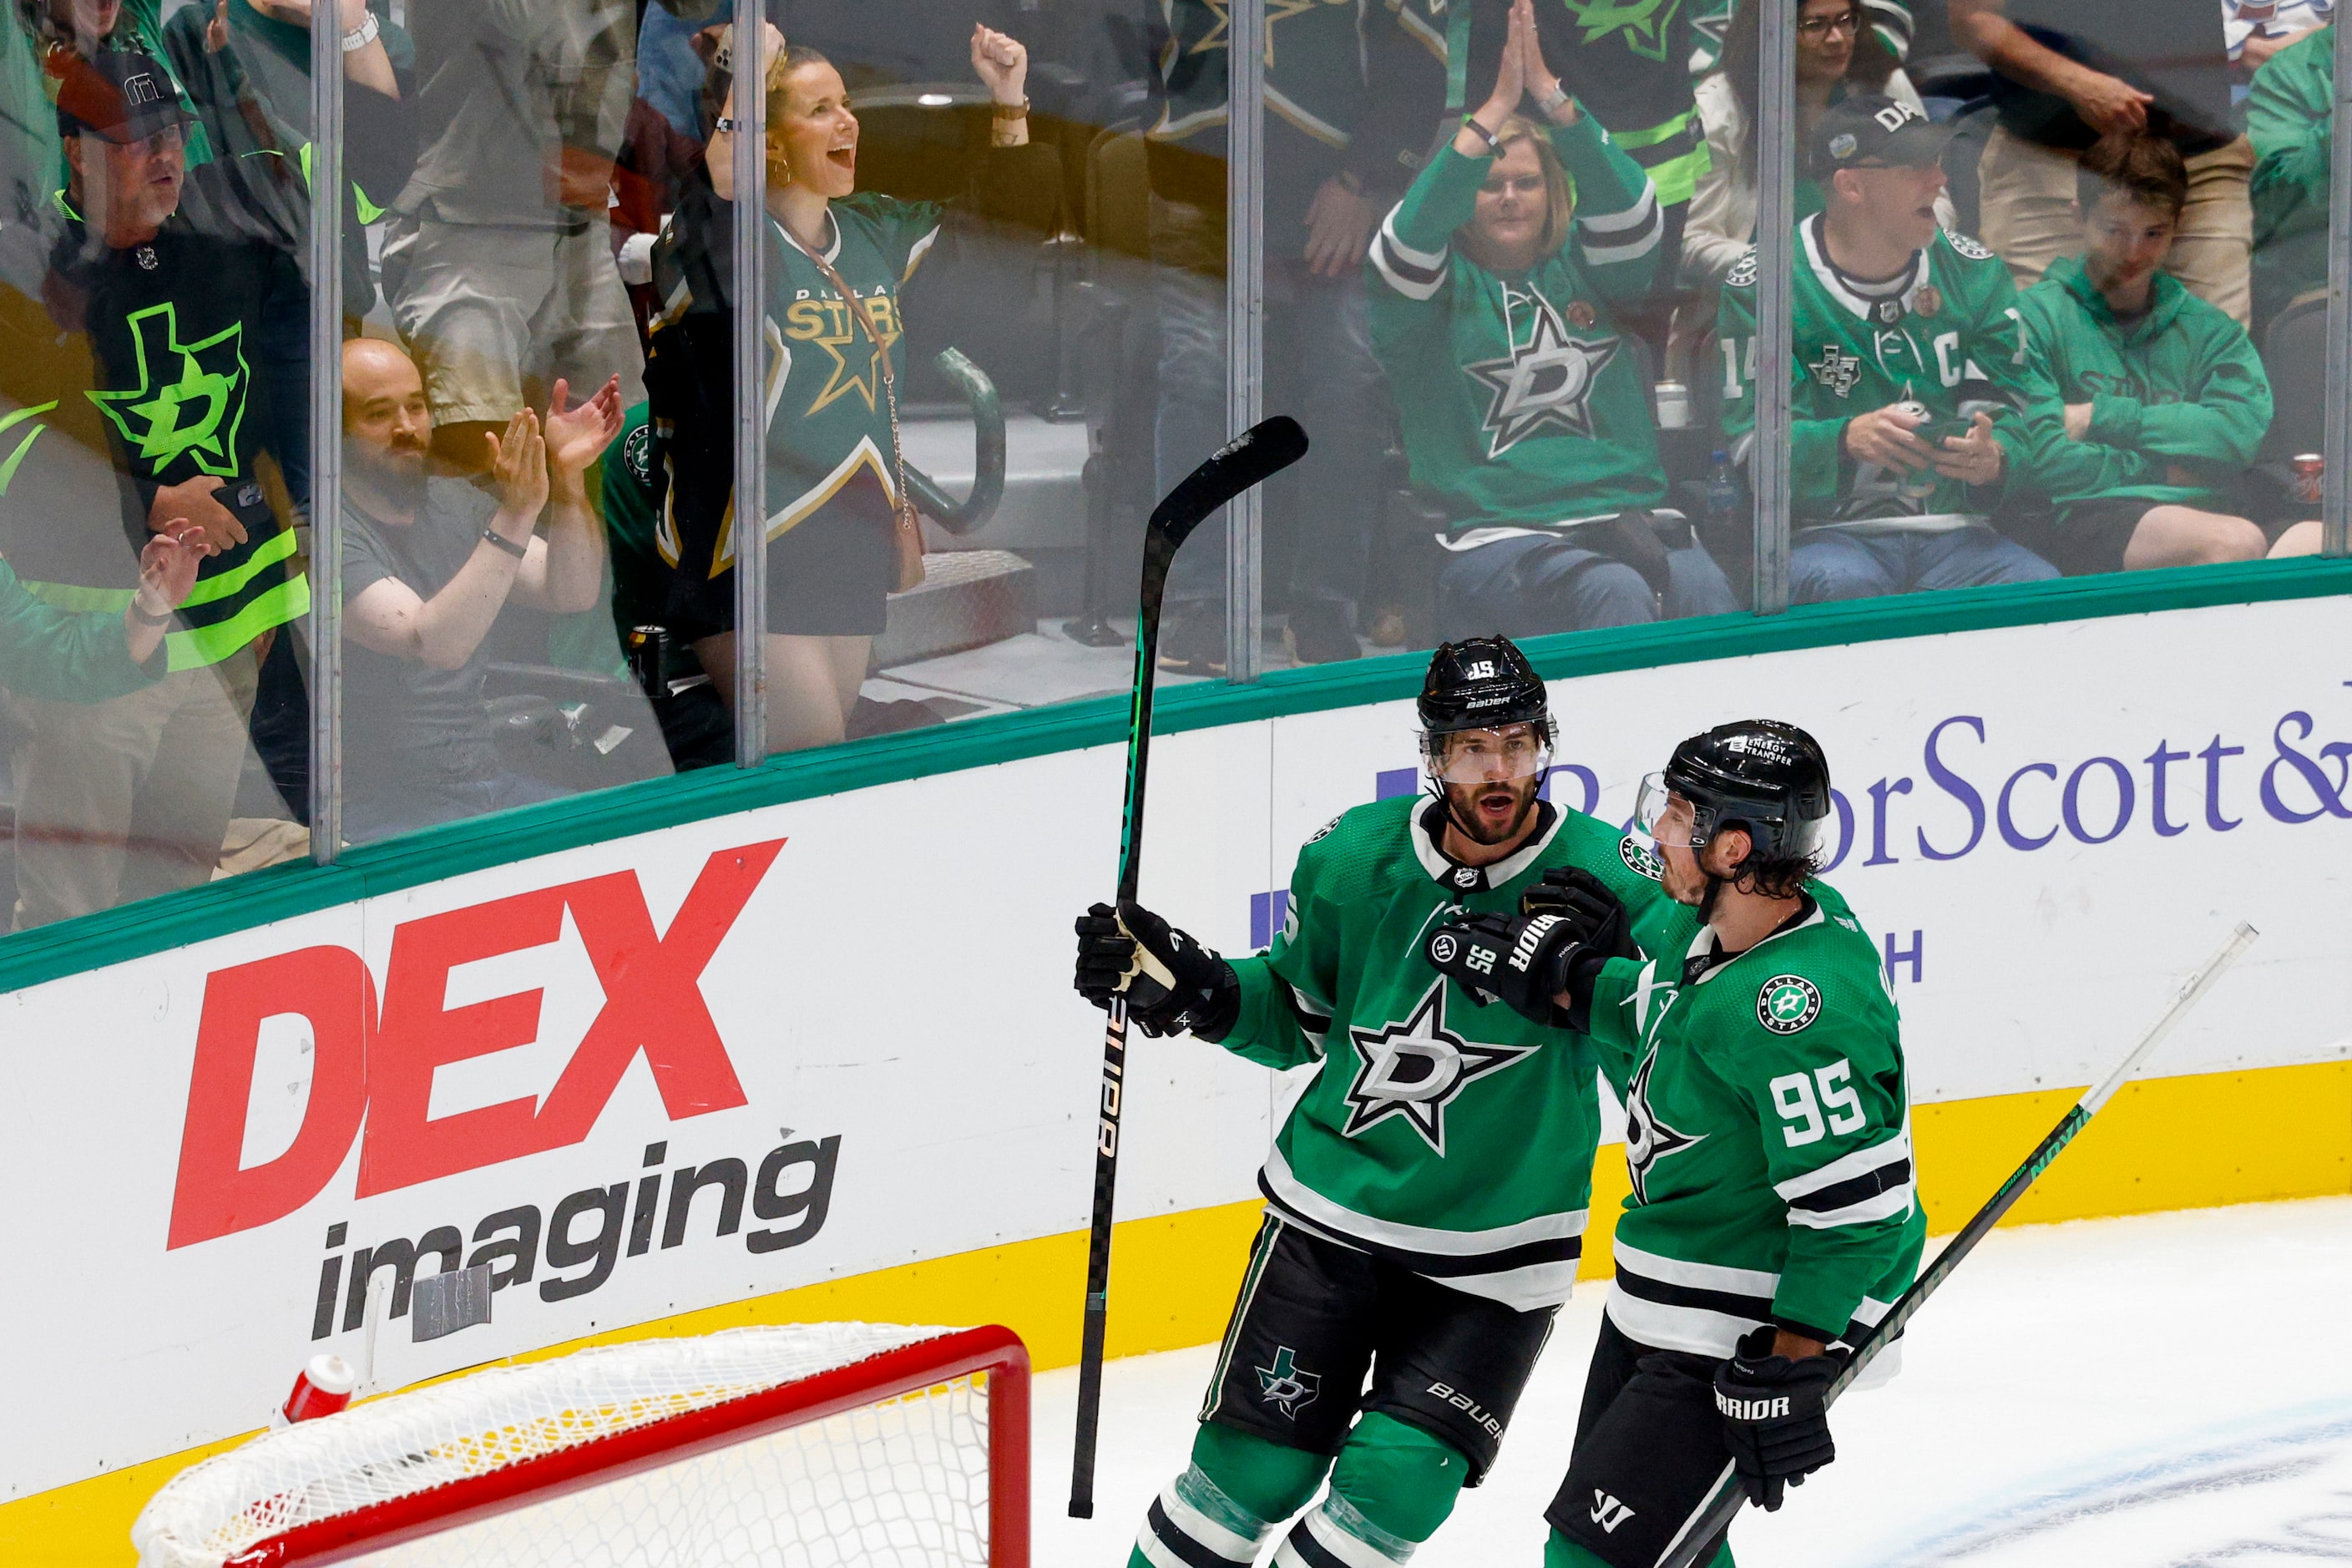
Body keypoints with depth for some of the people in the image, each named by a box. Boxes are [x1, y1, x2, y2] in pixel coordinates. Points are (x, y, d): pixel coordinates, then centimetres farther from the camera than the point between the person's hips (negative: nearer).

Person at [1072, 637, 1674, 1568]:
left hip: (1493, 1254, -2)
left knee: (1397, 1482, -12)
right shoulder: (1352, 860, -4)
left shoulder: (1606, 881, -12)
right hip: (1331, 1211, 2)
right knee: (1254, 1467, 0)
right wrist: (1191, 991, -5)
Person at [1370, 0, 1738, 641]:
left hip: (1626, 509, 3)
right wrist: (1497, 108, -15)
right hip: (1495, 533, -3)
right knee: (1615, 597, -35)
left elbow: (1627, 208, -1)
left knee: (1704, 593, -30)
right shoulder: (1438, 285, 11)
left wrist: (1550, 94, -11)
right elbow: (1416, 232, -10)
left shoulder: (1583, 267, 18)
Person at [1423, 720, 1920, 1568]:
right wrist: (1557, 979, 7)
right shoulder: (1718, 923, -2)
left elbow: (1856, 1207, -28)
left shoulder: (1801, 1006, -30)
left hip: (1752, 1330, -10)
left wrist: (1788, 1369, -24)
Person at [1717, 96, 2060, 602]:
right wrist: (1848, 439, -29)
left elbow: (2016, 404, 9)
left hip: (1951, 532, 3)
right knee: (1845, 587, -39)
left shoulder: (1974, 272, 11)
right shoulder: (1760, 285, -2)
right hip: (1825, 534, -3)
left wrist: (1993, 456, -17)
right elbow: (1753, 441, -8)